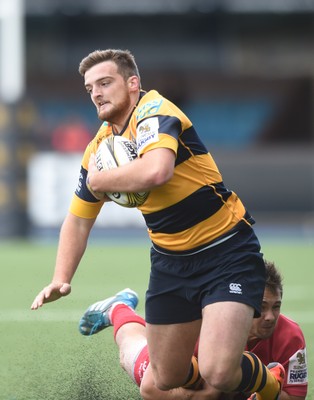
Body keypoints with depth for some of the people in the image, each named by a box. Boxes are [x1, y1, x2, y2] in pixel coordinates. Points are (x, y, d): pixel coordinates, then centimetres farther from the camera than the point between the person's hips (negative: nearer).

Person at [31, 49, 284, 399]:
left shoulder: (153, 112, -19)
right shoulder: (99, 148, 4)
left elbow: (156, 171, -40)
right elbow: (78, 220, 15)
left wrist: (98, 180, -23)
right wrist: (61, 279, 0)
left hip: (226, 252, -7)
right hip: (171, 262, 7)